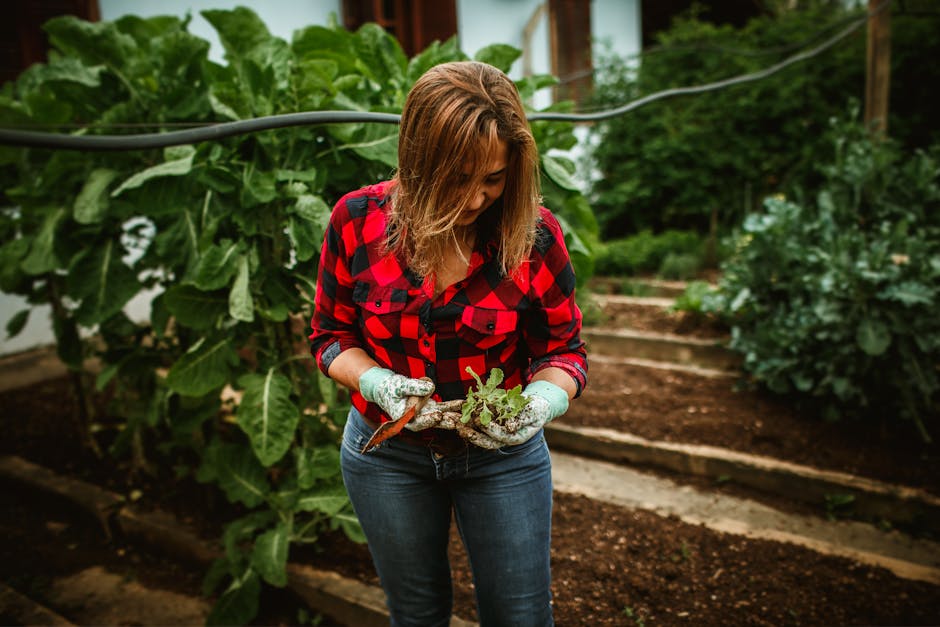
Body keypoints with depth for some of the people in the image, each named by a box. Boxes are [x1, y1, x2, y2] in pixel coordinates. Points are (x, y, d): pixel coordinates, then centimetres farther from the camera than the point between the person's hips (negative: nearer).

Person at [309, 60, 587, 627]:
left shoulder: (535, 233, -17)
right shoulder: (358, 220, -15)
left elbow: (564, 350, -8)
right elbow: (332, 336, -5)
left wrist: (540, 404, -29)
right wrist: (377, 382, -24)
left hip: (504, 457, 0)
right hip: (388, 451, 1)